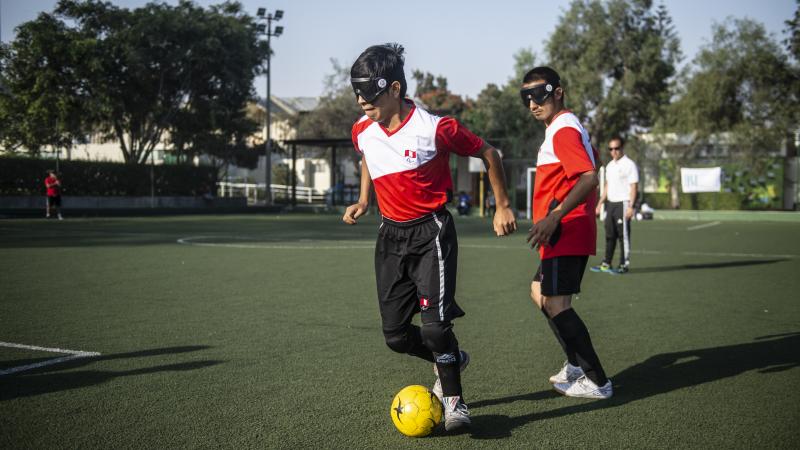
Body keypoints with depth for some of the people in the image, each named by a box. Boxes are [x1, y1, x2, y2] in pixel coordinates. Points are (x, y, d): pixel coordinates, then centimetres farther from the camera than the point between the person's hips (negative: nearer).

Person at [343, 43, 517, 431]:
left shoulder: (435, 128, -18)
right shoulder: (362, 132, -2)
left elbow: (488, 154, -3)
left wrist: (503, 206, 0)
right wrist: (363, 202, 12)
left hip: (431, 232, -5)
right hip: (390, 235, 6)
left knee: (435, 324, -16)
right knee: (395, 335, 7)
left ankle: (454, 401, 7)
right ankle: (450, 360, 36)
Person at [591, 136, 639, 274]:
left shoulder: (629, 164, -7)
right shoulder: (609, 165, 16)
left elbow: (634, 186, -11)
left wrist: (630, 206, -19)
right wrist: (600, 203, 19)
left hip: (623, 203, -7)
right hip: (610, 203, 7)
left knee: (623, 235, -4)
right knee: (609, 235, 10)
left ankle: (624, 265, 1)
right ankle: (606, 264, 15)